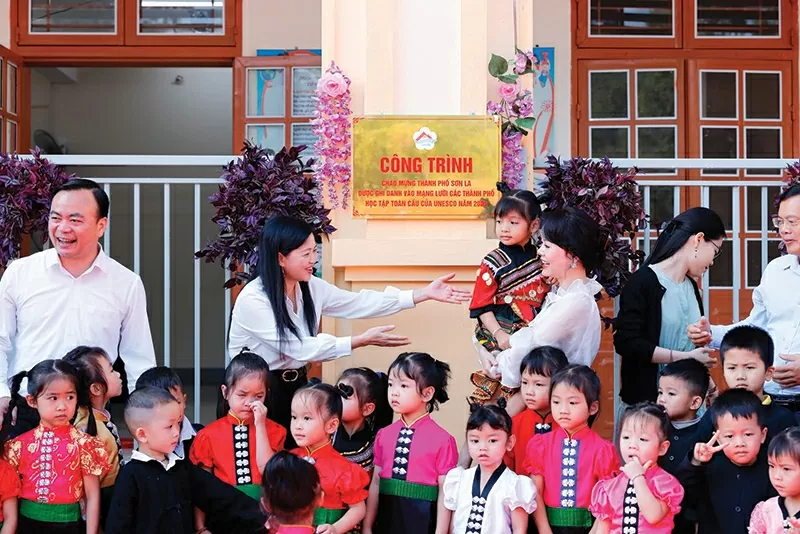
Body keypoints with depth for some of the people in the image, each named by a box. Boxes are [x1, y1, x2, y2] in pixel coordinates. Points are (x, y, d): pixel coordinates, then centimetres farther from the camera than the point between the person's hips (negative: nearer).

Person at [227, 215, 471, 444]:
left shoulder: (311, 287, -2)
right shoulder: (252, 300, -23)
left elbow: (359, 303, -1)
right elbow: (301, 348, -25)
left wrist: (425, 294, -6)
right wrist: (363, 340, -26)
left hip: (295, 385, 6)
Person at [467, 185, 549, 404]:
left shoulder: (540, 258, 7)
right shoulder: (493, 263, -5)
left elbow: (548, 295, 16)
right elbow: (482, 307, -6)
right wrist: (499, 335, -16)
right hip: (502, 334, -3)